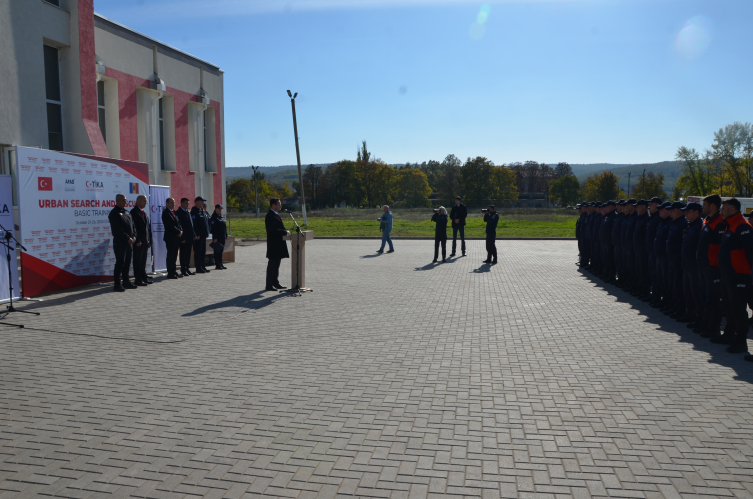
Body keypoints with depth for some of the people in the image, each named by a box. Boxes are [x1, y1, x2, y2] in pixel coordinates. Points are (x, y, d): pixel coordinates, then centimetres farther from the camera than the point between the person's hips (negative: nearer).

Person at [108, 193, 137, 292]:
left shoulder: (126, 212, 16)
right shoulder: (114, 213, -9)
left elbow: (132, 225, 16)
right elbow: (118, 229, -16)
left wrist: (133, 236, 0)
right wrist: (128, 238, -17)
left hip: (128, 242, 8)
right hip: (119, 242, -8)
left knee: (127, 262, 12)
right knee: (120, 262, -7)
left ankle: (126, 281, 20)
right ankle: (117, 284, -3)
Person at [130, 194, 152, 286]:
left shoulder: (144, 212, 18)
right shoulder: (134, 212, -8)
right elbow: (133, 227, -14)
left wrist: (149, 240, 11)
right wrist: (137, 240, -18)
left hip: (145, 241, 8)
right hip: (138, 242, -8)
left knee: (143, 261, 13)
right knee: (137, 261, -2)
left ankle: (144, 277, 19)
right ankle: (138, 279, 2)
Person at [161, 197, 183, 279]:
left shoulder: (174, 212, 18)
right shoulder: (166, 213, -9)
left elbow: (178, 223, 18)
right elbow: (170, 225, -17)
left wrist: (180, 231, 0)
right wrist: (178, 232, -14)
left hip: (176, 237, 8)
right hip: (170, 237, -8)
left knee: (174, 255, 11)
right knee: (170, 255, -5)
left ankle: (173, 272, 16)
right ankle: (170, 273, -1)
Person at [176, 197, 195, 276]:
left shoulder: (188, 212, 17)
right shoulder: (178, 212, -9)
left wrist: (193, 235, 11)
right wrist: (182, 238, -17)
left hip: (190, 237, 8)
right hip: (184, 237, -8)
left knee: (188, 254, 12)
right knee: (183, 254, -1)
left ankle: (187, 268, 19)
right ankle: (183, 270, 4)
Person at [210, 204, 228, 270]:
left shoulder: (222, 217, 15)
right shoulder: (213, 217, -9)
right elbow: (213, 228, -14)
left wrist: (226, 235, 15)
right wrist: (215, 237, -19)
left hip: (222, 237, 8)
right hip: (217, 237, -8)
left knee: (221, 250, 12)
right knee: (217, 251, -3)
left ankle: (220, 264, 19)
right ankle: (217, 265, 0)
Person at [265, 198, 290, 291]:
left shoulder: (276, 215, 15)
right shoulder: (270, 216, -17)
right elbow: (274, 230, -24)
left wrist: (285, 231, 6)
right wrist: (285, 232, -17)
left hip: (278, 244, 10)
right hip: (273, 244, -10)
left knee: (276, 264, 15)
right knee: (272, 264, -5)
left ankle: (275, 283, 24)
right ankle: (269, 285, 0)